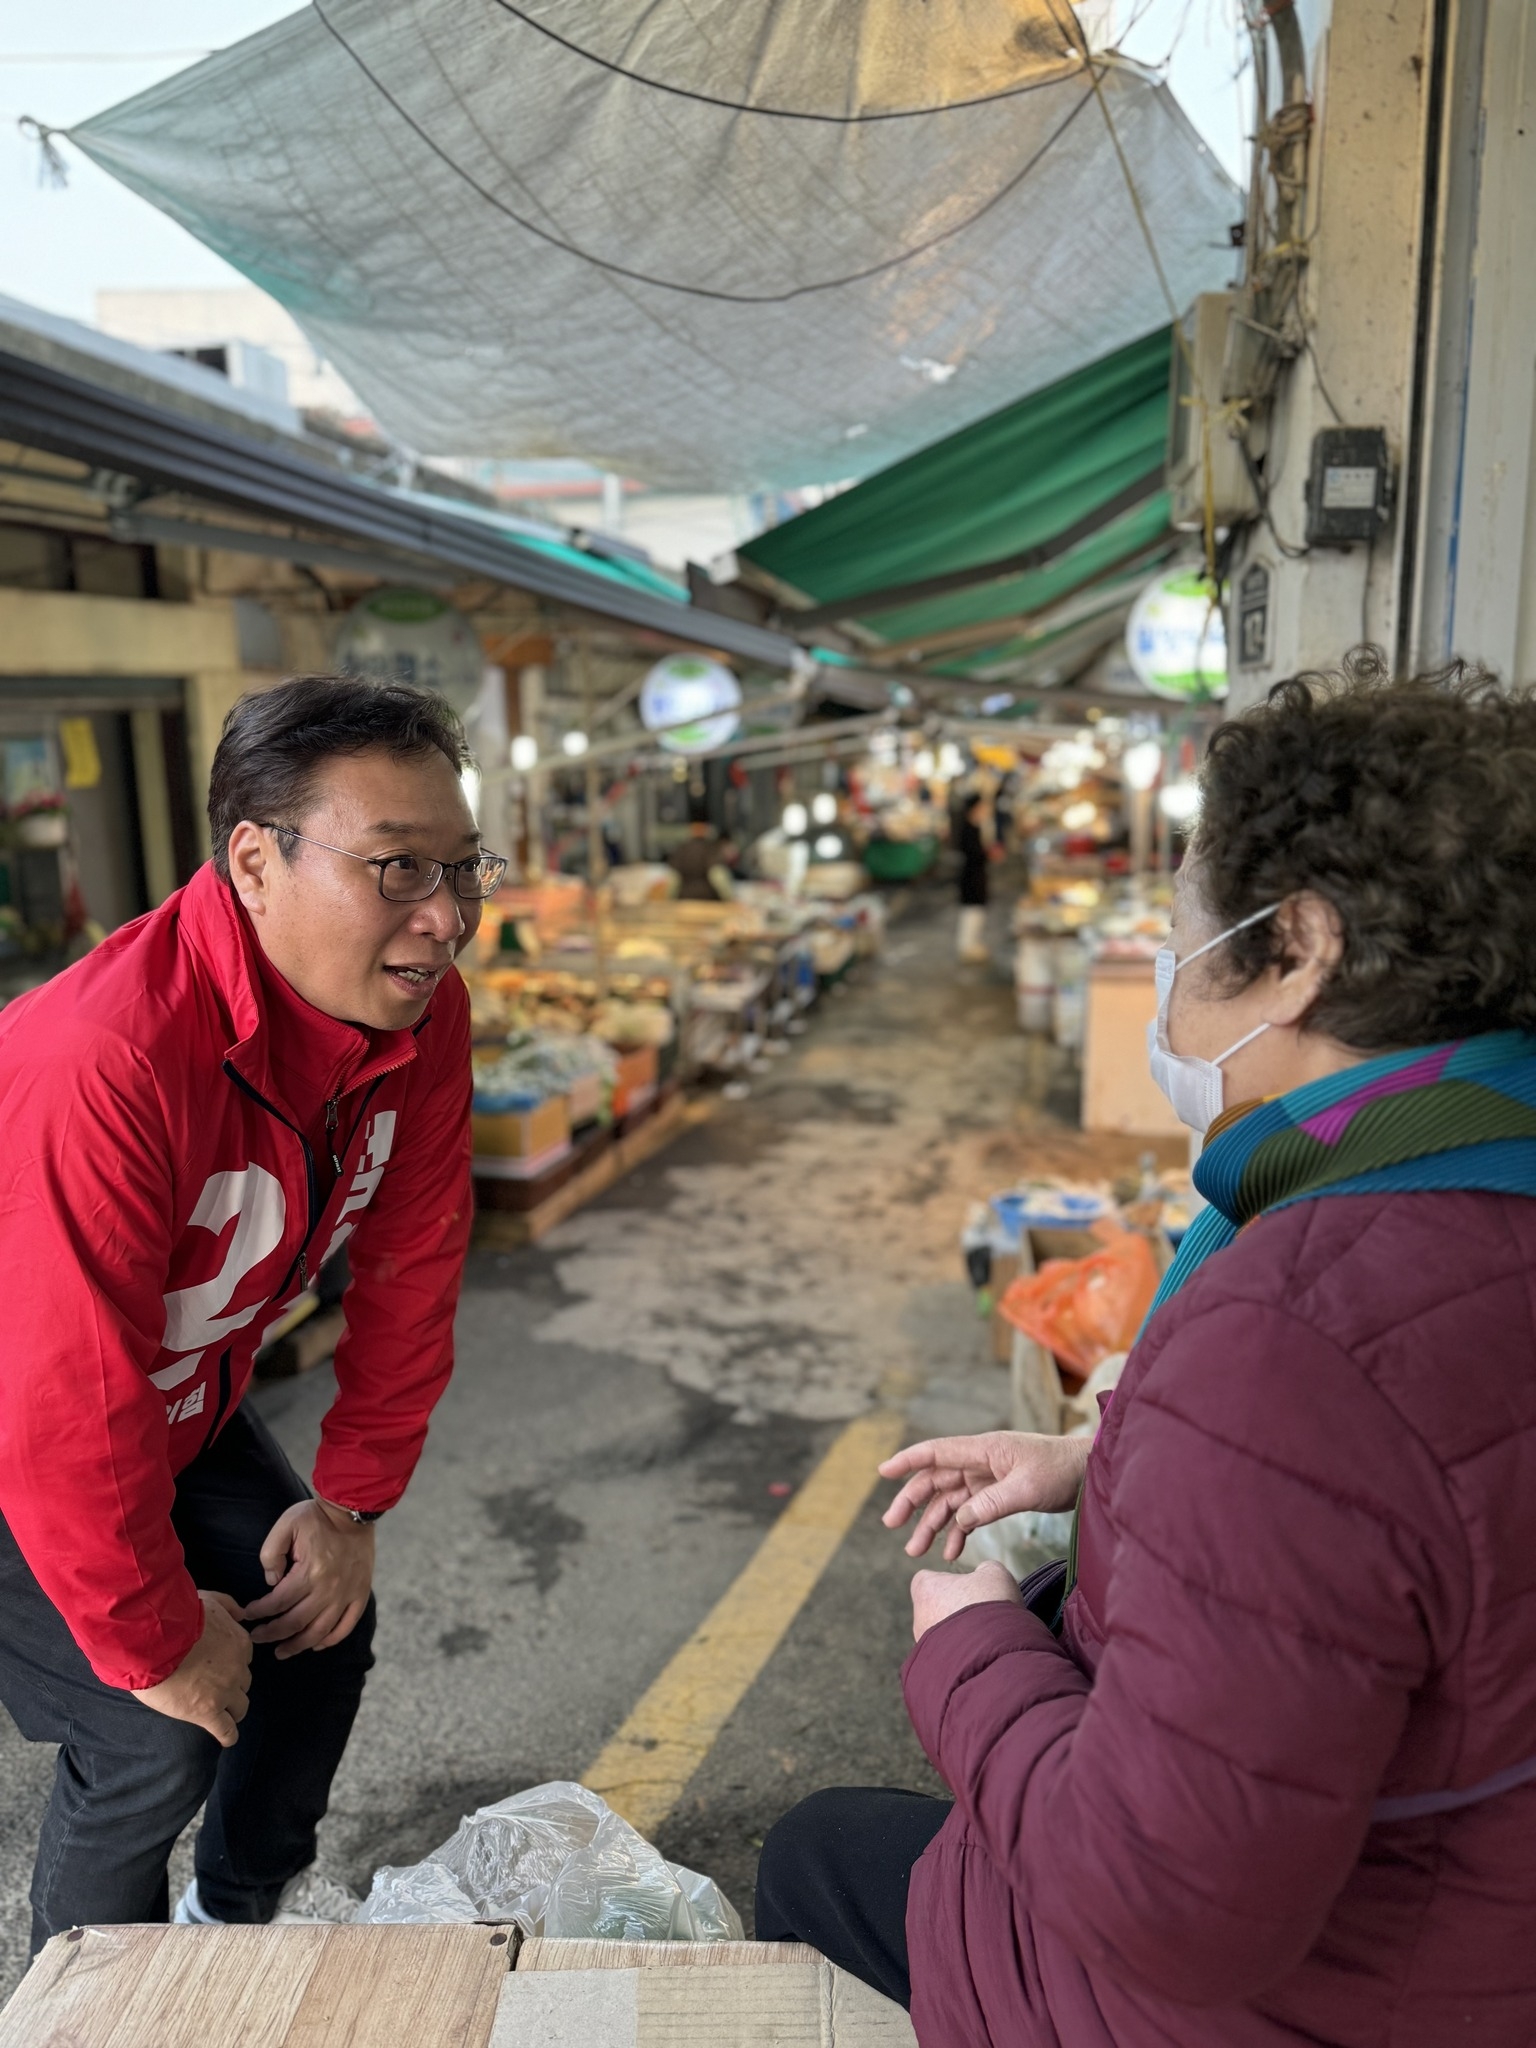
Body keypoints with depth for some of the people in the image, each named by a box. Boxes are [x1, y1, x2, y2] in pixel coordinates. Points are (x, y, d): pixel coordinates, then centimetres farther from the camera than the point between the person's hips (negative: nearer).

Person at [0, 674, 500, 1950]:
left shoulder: (422, 1013, -17)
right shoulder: (104, 1064, -41)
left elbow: (409, 1270, -7)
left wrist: (352, 1503, -1)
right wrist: (157, 1644, -17)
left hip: (184, 1403, 7)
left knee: (323, 1626, 12)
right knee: (156, 1743, -6)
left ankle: (248, 1906, 42)